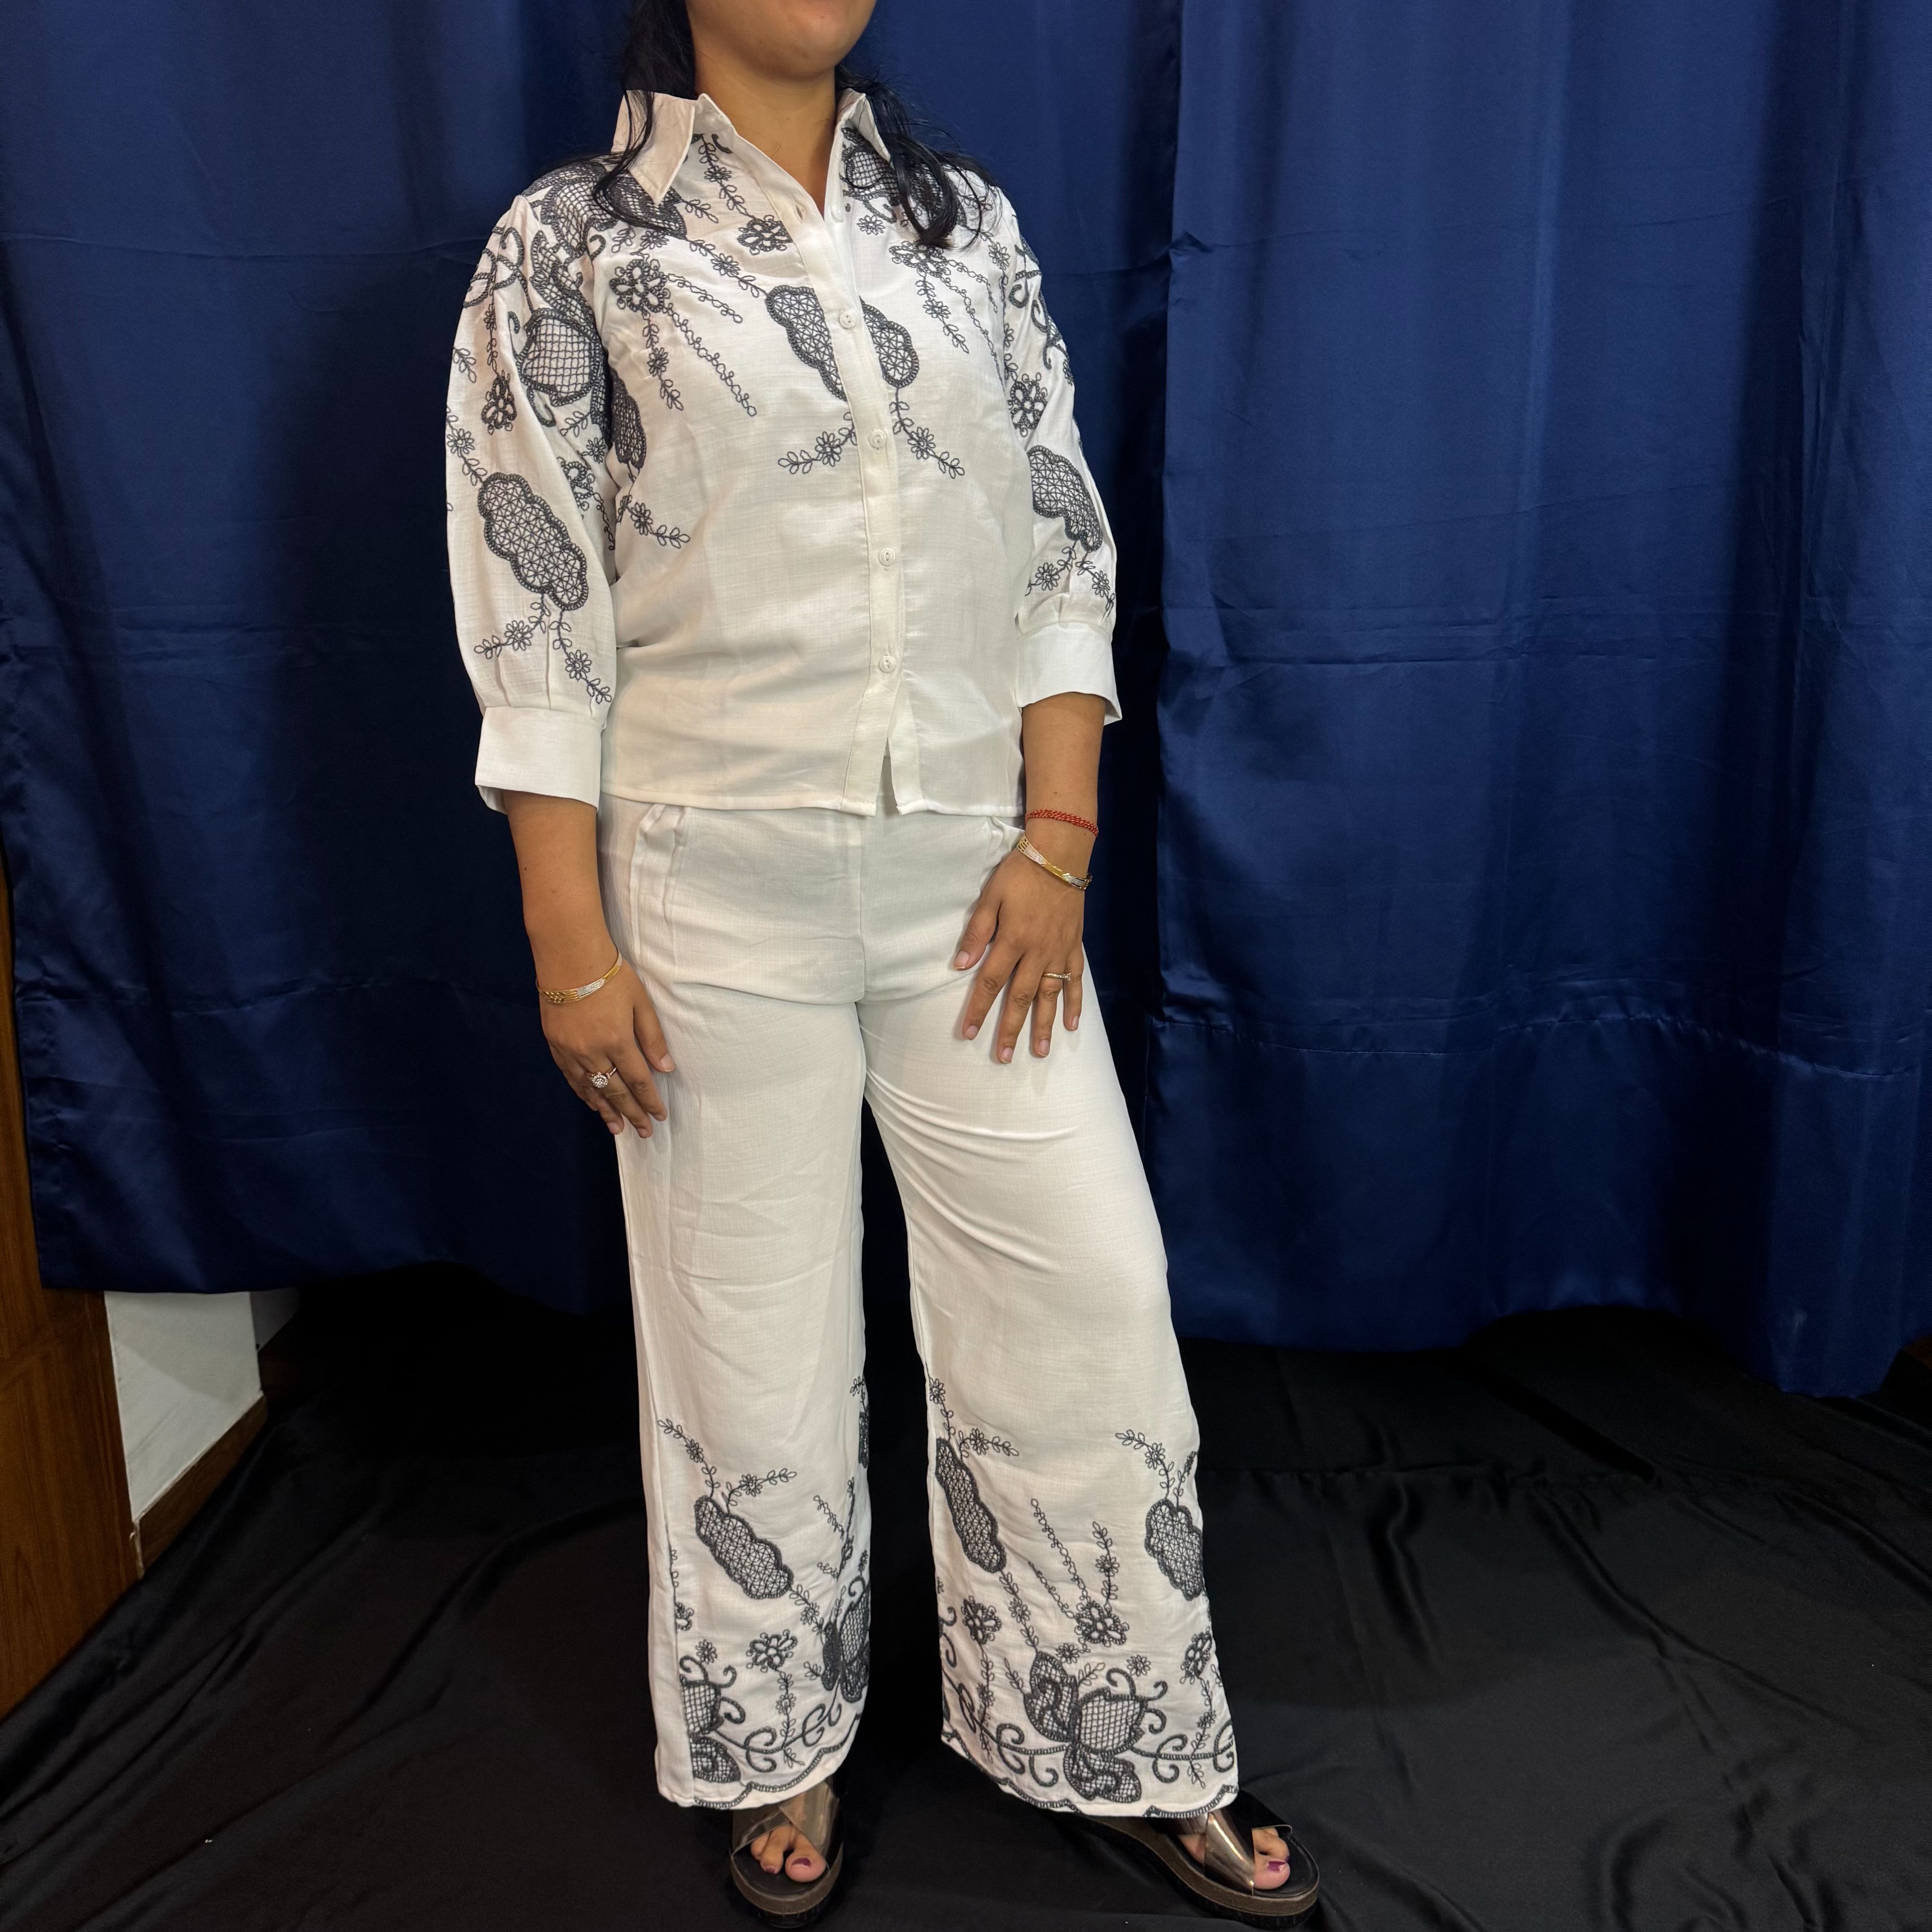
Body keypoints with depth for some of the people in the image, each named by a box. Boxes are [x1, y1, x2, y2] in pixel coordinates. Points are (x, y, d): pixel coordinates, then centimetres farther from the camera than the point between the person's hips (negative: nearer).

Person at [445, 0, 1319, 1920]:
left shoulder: (966, 220, 11)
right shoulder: (569, 244, 1)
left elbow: (1064, 544, 6)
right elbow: (530, 615, -4)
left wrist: (1056, 839, -3)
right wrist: (571, 941, -8)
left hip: (971, 861, 4)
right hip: (716, 876, -3)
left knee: (1086, 1287, 6)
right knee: (750, 1323, 10)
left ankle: (1132, 1749, 30)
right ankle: (781, 1752, 36)